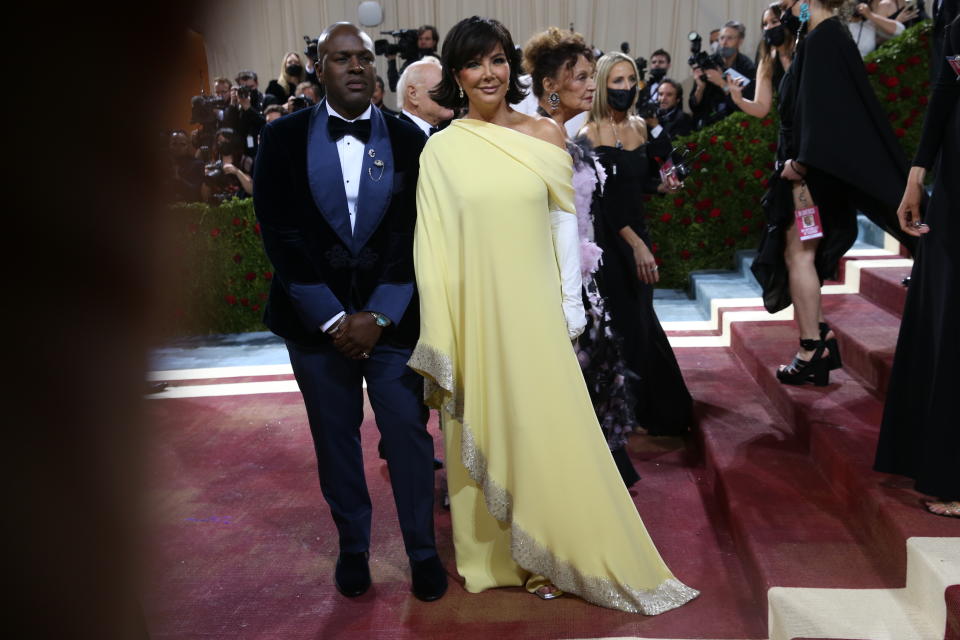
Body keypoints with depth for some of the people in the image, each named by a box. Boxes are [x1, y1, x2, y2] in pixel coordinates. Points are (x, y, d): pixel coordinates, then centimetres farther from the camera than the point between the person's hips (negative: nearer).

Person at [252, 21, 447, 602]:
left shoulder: (408, 140, 1)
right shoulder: (284, 138, 0)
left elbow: (415, 234, -2)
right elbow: (281, 234, -5)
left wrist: (378, 315, -11)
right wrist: (331, 317, -12)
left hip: (392, 317, 0)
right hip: (317, 319, 1)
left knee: (409, 434, 3)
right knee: (335, 438, 11)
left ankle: (424, 551, 21)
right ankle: (353, 547, 31)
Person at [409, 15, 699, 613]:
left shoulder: (546, 134, 3)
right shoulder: (441, 149, 0)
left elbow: (564, 221, 5)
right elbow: (434, 243, 0)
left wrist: (571, 303, 1)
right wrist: (442, 331, -2)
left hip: (534, 309, 0)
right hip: (474, 312, 0)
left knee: (547, 428, 4)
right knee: (485, 431, 10)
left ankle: (552, 554, 23)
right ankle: (494, 555, 28)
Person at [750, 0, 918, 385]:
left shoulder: (822, 40, -12)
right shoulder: (829, 38, 18)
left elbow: (818, 103, -22)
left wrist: (801, 161, -24)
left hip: (811, 168, -10)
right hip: (814, 166, 10)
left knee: (799, 253, -8)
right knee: (796, 253, 11)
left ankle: (813, 351, -4)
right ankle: (818, 339, 14)